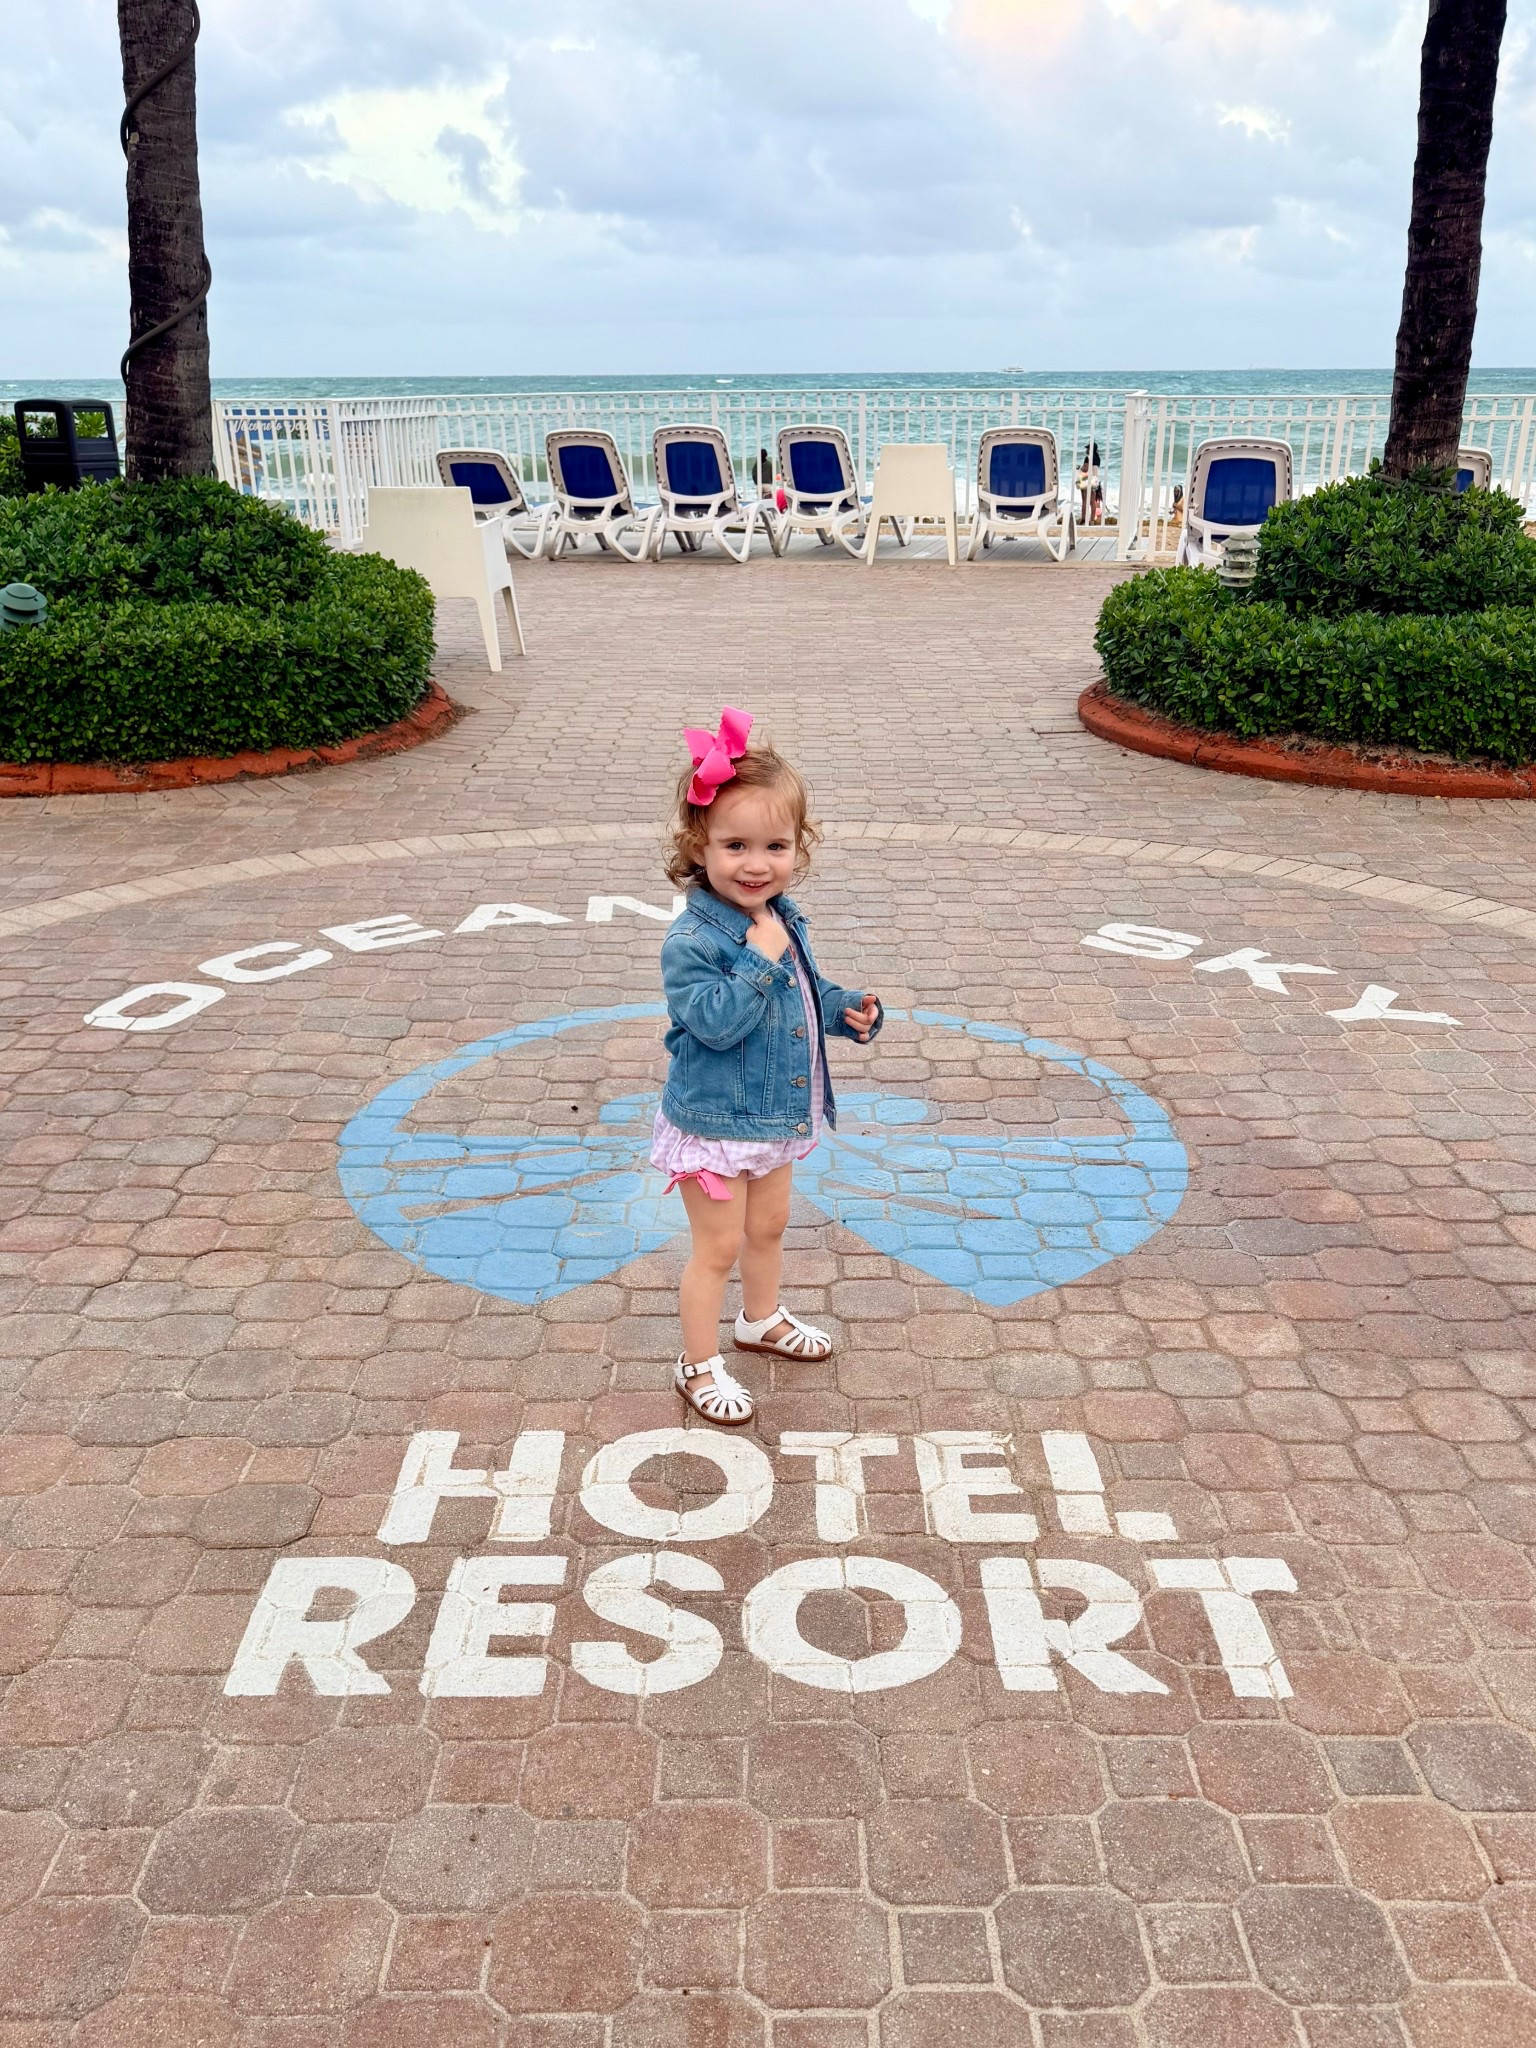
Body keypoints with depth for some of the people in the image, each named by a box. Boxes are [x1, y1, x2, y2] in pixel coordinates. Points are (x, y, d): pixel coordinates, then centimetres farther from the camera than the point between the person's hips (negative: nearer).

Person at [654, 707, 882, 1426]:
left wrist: (847, 1009, -5)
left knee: (768, 1227, 26)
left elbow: (810, 989, 14)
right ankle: (698, 1364, 24)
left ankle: (762, 1319, 51)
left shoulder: (783, 920, -2)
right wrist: (759, 960, -36)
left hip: (777, 1117, 8)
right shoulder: (691, 941, -27)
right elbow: (714, 1021, -34)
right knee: (718, 1247, 6)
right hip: (713, 1124, -8)